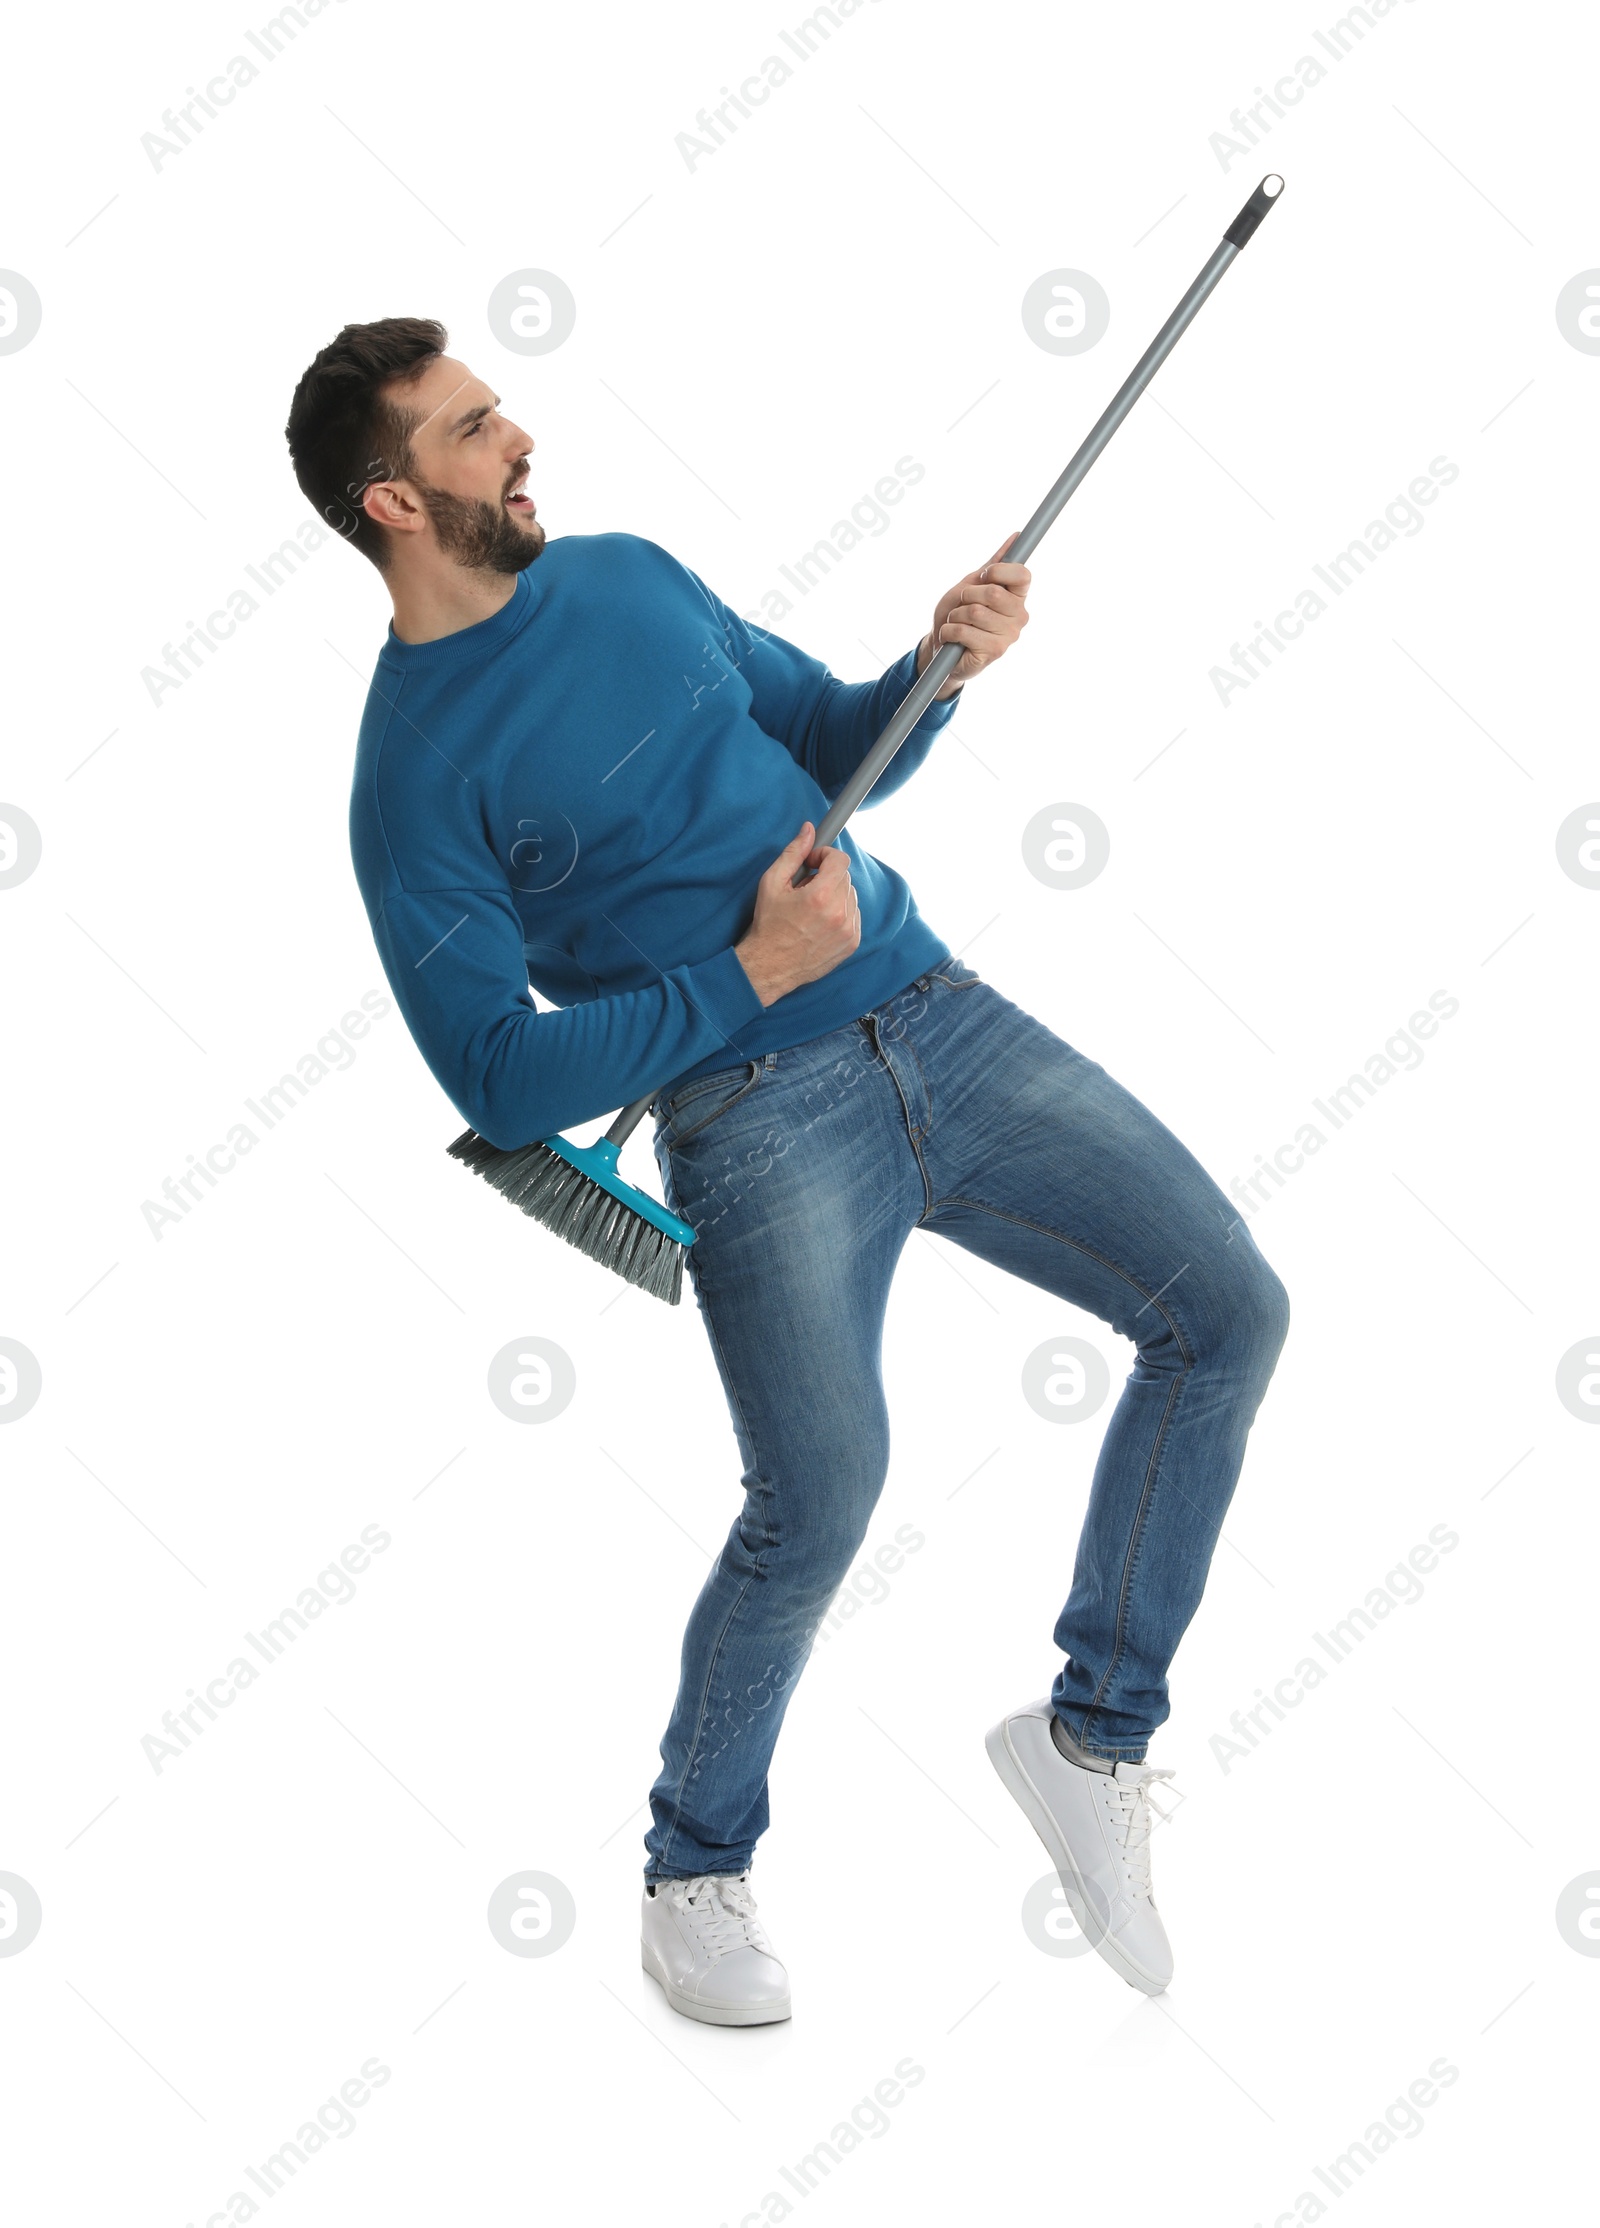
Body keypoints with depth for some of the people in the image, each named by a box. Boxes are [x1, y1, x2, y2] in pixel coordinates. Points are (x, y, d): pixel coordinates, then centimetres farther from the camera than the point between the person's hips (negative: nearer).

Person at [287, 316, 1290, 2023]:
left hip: (936, 1014, 6)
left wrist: (941, 669, 1)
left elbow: (834, 744, 22)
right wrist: (750, 981, -14)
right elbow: (501, 1077, -11)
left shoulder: (627, 574, 12)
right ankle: (693, 1876, 9)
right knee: (817, 1502, -19)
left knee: (1227, 1310, -3)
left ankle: (1095, 1734, 11)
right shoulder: (415, 777, -6)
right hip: (757, 1111, -6)